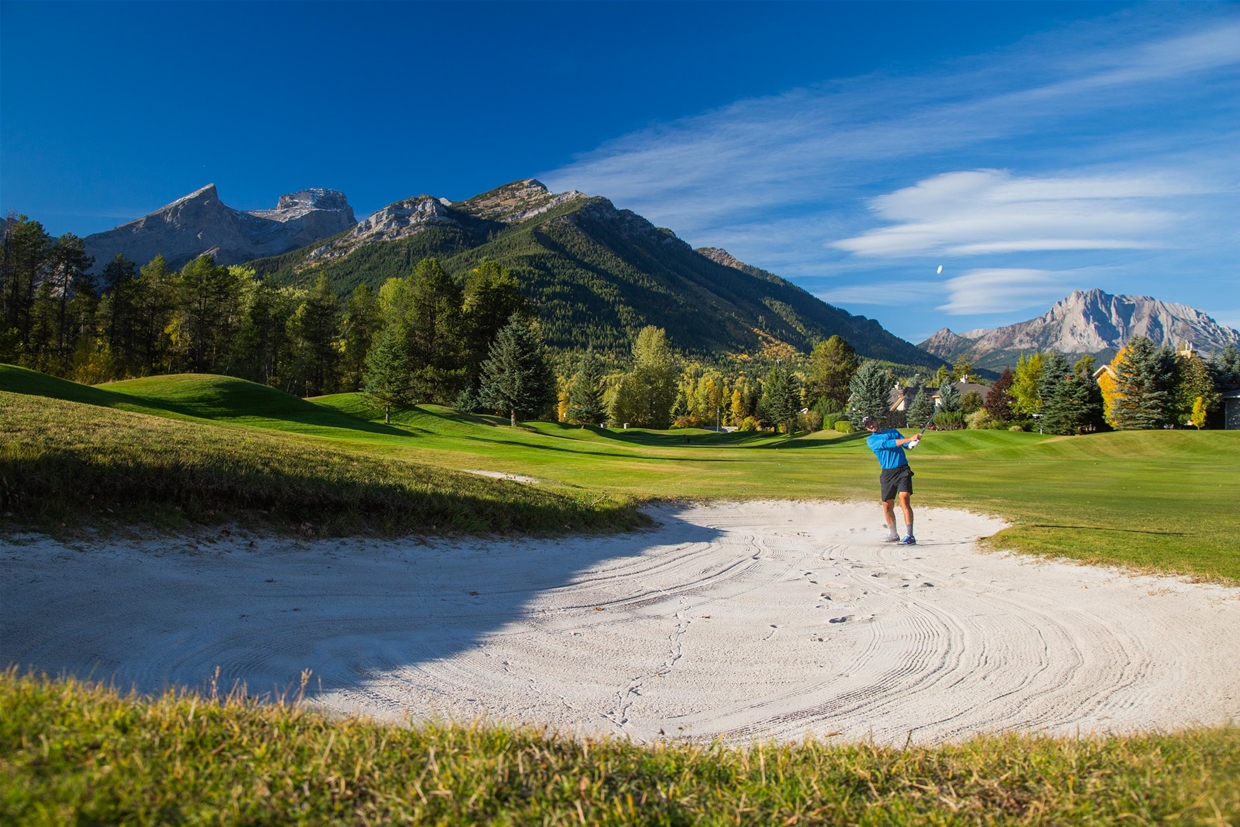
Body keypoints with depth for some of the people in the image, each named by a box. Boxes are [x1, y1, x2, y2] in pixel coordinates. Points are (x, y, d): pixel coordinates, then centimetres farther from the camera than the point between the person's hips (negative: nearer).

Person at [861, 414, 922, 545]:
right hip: (887, 474, 1)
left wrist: (913, 441, -16)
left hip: (903, 470, -1)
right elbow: (886, 444, -12)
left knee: (904, 499, -18)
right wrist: (909, 439, -21)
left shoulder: (893, 431, 15)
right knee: (887, 506, 7)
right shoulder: (871, 440, 5)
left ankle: (909, 536, -21)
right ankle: (893, 534, 28)